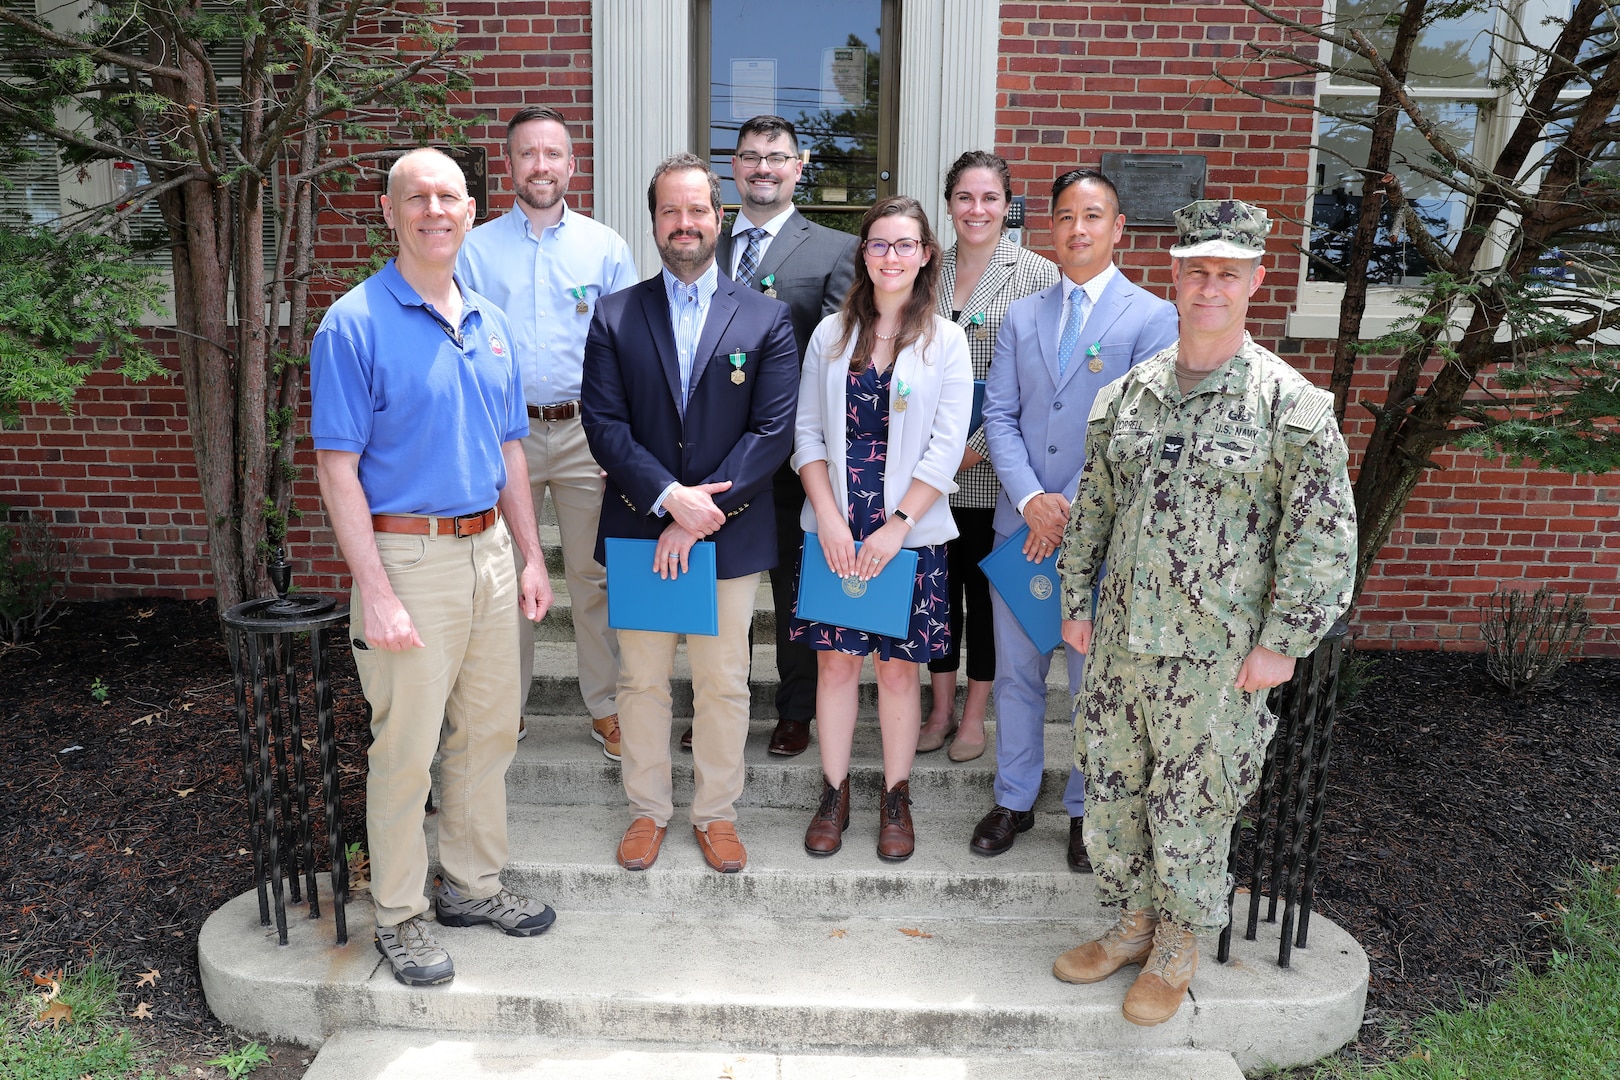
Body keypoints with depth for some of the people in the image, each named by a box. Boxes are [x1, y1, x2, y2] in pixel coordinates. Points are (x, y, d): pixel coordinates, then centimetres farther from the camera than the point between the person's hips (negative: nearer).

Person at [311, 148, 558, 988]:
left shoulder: (490, 322, 11)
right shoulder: (354, 325, -10)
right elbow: (337, 469, -13)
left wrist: (530, 557, 12)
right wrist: (375, 593, -18)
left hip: (489, 551, 7)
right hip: (410, 556, -6)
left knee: (488, 731, 15)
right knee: (406, 747, 3)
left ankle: (471, 885, 32)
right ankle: (398, 914, 21)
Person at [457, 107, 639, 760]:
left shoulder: (605, 248, 5)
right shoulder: (476, 249, 5)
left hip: (585, 431, 0)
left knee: (593, 574, 4)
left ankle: (605, 706, 17)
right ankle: (505, 703, 23)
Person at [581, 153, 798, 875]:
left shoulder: (766, 319, 1)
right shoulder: (614, 316, 3)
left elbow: (774, 432, -6)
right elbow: (604, 424, -5)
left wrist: (703, 509, -14)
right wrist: (669, 497, -17)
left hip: (732, 534, 0)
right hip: (637, 530, 1)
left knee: (724, 682, 9)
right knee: (641, 680, 11)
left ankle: (717, 811, 28)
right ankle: (647, 809, 29)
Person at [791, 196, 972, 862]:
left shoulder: (946, 340, 0)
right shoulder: (830, 334, 6)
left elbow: (946, 448, -6)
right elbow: (807, 434, 4)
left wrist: (896, 527, -13)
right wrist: (829, 518, -8)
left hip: (911, 531, -1)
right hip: (834, 529, 2)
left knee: (898, 666, 6)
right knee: (835, 659, 6)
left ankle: (896, 800, 21)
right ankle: (833, 795, 21)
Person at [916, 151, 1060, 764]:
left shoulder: (1038, 276, -4)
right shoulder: (927, 272, 8)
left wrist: (982, 444, -13)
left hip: (993, 468, -3)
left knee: (984, 587, 7)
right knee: (937, 583, 11)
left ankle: (974, 716, 24)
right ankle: (941, 710, 27)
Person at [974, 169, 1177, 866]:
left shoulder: (1152, 318, -3)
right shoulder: (1022, 317, 10)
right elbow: (999, 416, 3)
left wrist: (1073, 510, -14)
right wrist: (1032, 500, -12)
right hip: (1022, 523, 4)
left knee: (1094, 681, 8)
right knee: (1016, 672, 12)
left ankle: (1088, 811, 26)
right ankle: (1014, 801, 29)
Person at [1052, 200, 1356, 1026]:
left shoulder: (1291, 403, -8)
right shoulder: (1127, 394, 6)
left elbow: (1323, 534, -8)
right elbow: (1092, 507, 14)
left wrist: (1281, 642, -11)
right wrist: (1077, 601, 12)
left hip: (1216, 655, -4)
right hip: (1120, 641, 5)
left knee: (1191, 804, 7)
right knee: (1112, 787, 14)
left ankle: (1178, 944, 30)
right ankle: (1132, 922, 36)